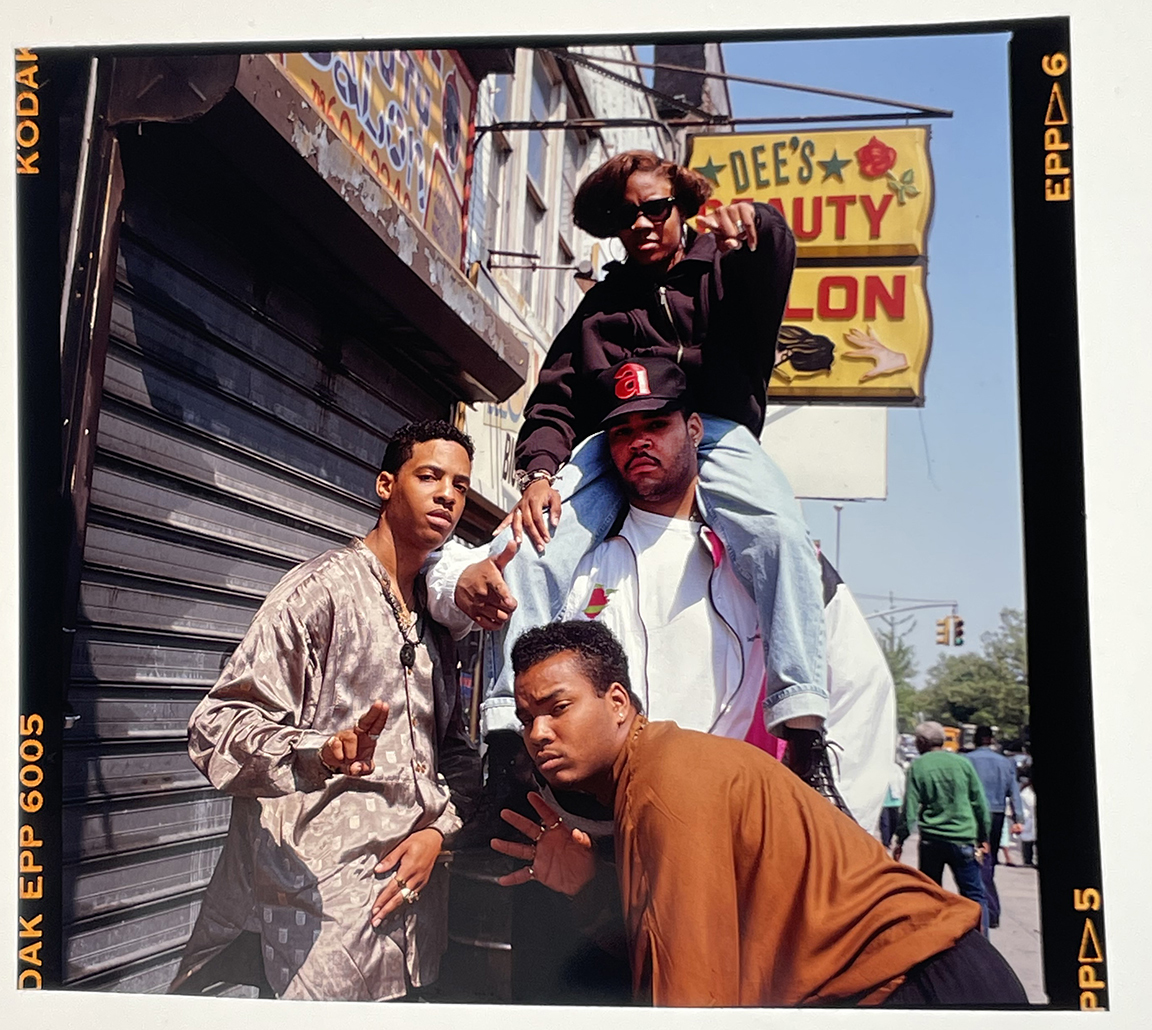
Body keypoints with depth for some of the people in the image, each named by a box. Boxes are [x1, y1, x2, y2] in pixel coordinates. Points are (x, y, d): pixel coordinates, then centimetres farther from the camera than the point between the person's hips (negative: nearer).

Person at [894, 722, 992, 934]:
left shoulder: (918, 766, -3)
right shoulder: (962, 763, 3)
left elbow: (910, 807, -5)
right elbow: (979, 803, 8)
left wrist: (901, 839, 2)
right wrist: (983, 837, 17)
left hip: (931, 839, 0)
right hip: (963, 838, 1)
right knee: (974, 894, 5)